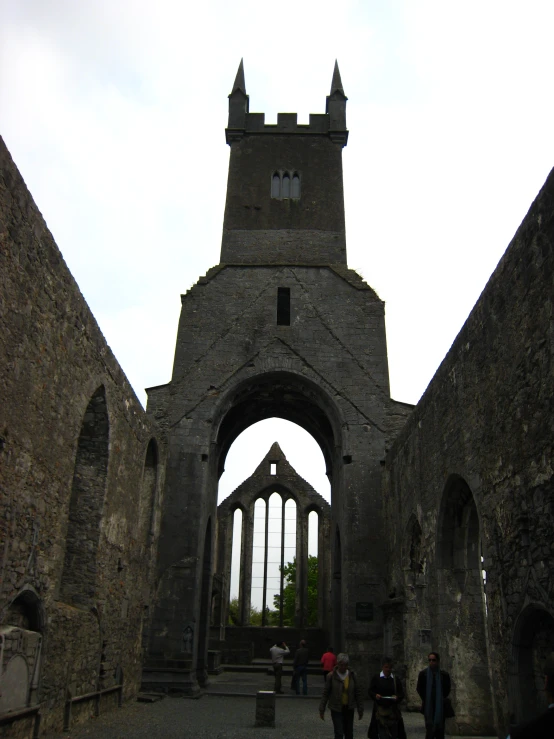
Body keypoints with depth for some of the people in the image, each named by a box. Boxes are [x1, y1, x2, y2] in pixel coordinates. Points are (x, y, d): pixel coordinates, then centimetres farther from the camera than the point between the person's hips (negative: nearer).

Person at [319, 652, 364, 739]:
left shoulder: (352, 675, -4)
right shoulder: (331, 676, -11)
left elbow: (357, 693, 3)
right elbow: (325, 693, -5)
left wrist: (360, 709, 4)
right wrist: (322, 709, -3)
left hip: (349, 709, 3)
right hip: (336, 709, -3)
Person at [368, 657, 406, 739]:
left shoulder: (396, 679, 8)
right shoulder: (376, 678, 2)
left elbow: (402, 693, 6)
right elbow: (370, 691, 2)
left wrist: (397, 697, -14)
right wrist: (375, 695, -19)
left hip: (393, 710, 2)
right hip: (380, 709, -2)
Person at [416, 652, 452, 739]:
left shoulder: (444, 674, -1)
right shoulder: (423, 674, -1)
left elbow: (447, 689, 8)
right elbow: (419, 689, 5)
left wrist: (442, 699, 2)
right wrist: (425, 700, 1)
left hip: (440, 707, 1)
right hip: (428, 706, -1)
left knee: (440, 731, 4)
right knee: (430, 729, -6)